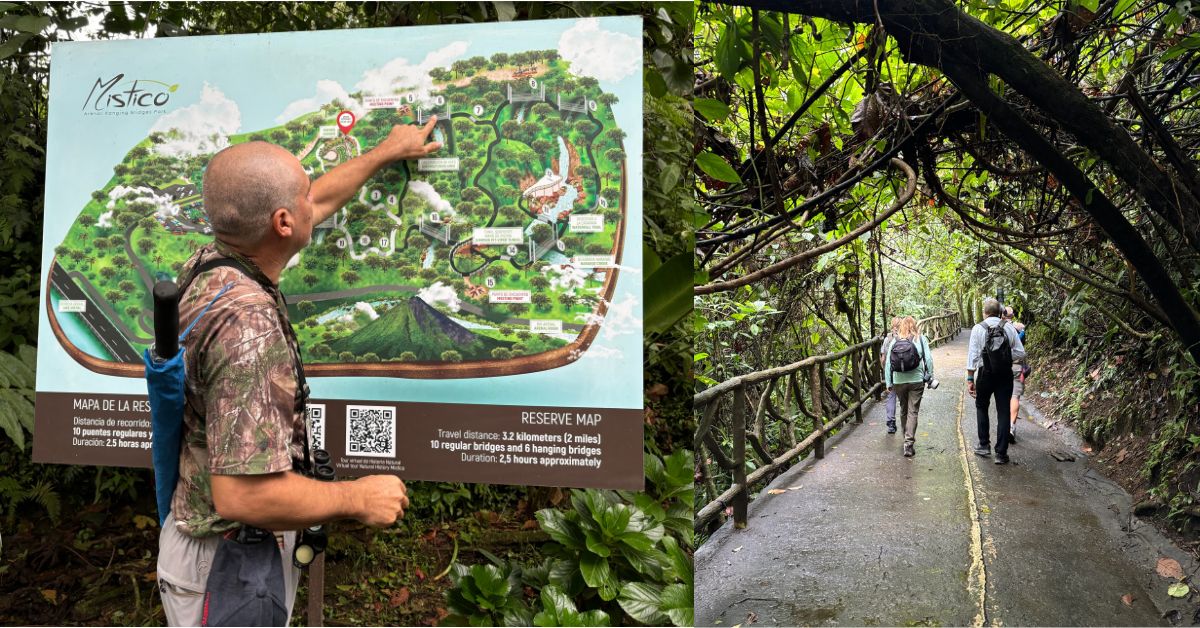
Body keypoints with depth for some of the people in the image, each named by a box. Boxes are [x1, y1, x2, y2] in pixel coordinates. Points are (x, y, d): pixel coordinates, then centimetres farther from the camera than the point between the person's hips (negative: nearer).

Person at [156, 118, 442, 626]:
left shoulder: (208, 263, -4)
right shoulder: (247, 323, -32)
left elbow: (321, 202, 12)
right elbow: (242, 495, -35)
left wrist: (387, 151, 24)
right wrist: (358, 499, -21)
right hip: (233, 562, -8)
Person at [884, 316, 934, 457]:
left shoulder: (895, 341, 2)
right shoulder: (920, 339, -1)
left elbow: (888, 363, 2)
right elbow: (928, 359, -4)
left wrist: (888, 383, 8)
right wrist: (929, 376, 6)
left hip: (899, 382, 2)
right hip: (916, 381, -2)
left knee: (903, 410, 18)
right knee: (913, 411, 0)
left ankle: (907, 439, 31)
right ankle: (909, 443, -10)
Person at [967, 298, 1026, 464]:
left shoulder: (978, 328, -6)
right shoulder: (1008, 327, -1)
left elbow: (973, 355, -7)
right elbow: (1020, 353, -1)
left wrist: (970, 378, -4)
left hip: (985, 374, -1)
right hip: (1005, 374, 1)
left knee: (981, 407, 20)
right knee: (1003, 412, 6)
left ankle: (984, 445, 20)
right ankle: (1001, 453, 7)